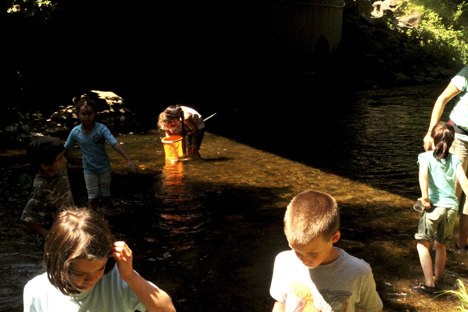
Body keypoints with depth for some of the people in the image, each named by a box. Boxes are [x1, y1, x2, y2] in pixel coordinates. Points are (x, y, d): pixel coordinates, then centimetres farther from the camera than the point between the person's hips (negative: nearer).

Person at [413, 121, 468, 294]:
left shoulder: (425, 157, 1)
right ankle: (438, 277, 37)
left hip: (434, 206, -4)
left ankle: (429, 283, -1)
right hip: (452, 207, 4)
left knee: (423, 244, 7)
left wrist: (424, 197, -21)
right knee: (441, 244, 22)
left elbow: (423, 175, -19)